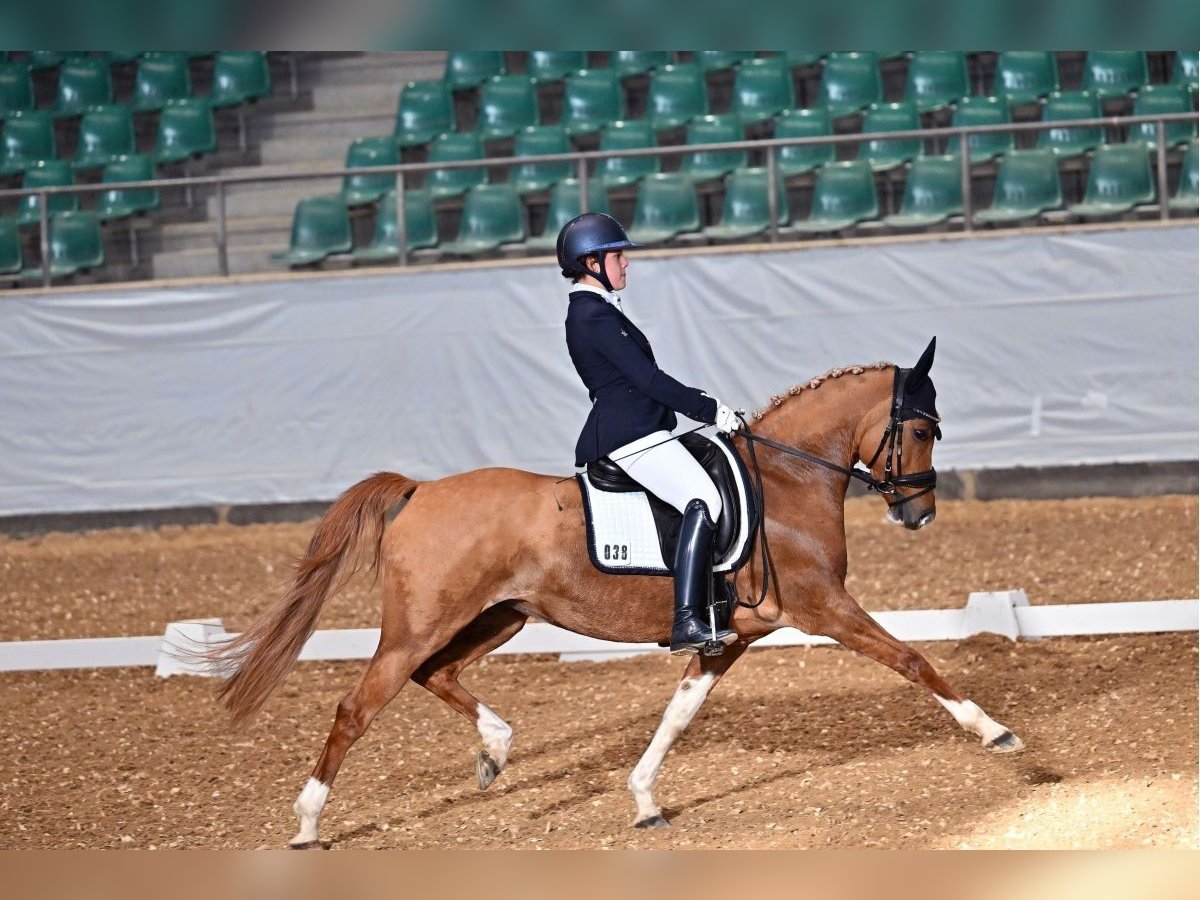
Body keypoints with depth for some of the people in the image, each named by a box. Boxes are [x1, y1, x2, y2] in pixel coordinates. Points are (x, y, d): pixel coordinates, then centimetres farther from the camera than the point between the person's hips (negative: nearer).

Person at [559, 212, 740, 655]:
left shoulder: (595, 311, 21)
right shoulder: (595, 316, -12)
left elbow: (641, 380, 23)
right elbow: (648, 379, -16)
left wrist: (700, 402, 15)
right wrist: (709, 410, -11)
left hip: (633, 432, 12)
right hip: (630, 436, -12)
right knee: (703, 500, -27)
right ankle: (687, 623, -37)